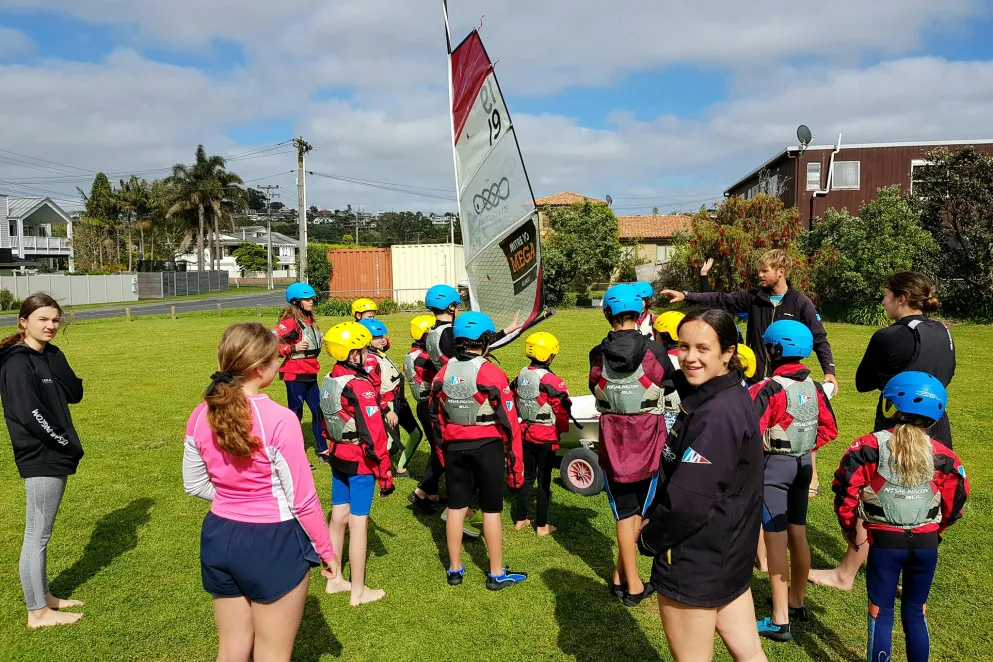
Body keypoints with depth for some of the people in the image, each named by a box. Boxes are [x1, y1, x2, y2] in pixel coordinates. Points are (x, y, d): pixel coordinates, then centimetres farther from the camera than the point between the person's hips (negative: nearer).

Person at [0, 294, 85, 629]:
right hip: (41, 460, -9)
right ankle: (37, 612, 11)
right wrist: (67, 445, -15)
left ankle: (43, 597, 30)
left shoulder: (49, 357, 9)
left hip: (54, 456, 9)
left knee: (42, 534, 18)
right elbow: (31, 414, -21)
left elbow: (74, 394, 1)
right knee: (36, 536, 1)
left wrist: (54, 355, -7)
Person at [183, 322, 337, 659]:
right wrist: (326, 550, -3)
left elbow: (195, 485, 8)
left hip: (219, 537, 6)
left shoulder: (201, 416, -5)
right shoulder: (279, 419, -22)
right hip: (274, 543, -6)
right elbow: (302, 500, -16)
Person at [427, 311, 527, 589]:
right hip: (487, 447, -4)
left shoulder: (442, 374, 0)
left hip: (454, 448, 5)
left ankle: (455, 569, 27)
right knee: (491, 511, 6)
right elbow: (509, 423, -13)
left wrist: (444, 454, 19)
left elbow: (437, 420, 8)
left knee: (456, 508, 14)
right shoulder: (492, 374, -16)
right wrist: (516, 462, -5)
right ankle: (496, 574, 18)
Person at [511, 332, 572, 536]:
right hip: (546, 437, -6)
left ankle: (520, 519, 26)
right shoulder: (550, 380, -20)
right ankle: (542, 525, 14)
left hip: (525, 434, 6)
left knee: (527, 476, 18)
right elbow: (562, 409, -18)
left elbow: (513, 402, 9)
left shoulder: (520, 377, 2)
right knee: (544, 480, 5)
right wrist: (562, 429, 0)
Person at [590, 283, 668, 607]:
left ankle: (631, 584, 15)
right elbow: (667, 383, 6)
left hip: (613, 440, 1)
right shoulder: (655, 350, -13)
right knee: (639, 509, 16)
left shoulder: (598, 356, -10)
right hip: (648, 438, -1)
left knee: (625, 513, 10)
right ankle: (621, 574, 21)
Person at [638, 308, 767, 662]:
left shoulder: (717, 414, -25)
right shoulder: (733, 398, 6)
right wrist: (655, 519, 5)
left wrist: (649, 539, -12)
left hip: (696, 558, -9)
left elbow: (688, 499, -28)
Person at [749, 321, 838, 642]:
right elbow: (829, 428, 10)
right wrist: (806, 448, 13)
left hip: (774, 465, -7)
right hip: (803, 464, 7)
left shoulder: (768, 389, -20)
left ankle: (780, 621, 3)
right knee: (797, 534, 18)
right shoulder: (814, 387, 2)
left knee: (776, 540, -2)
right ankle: (796, 602, 34)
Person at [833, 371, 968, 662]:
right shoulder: (940, 454, -2)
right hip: (926, 543, 3)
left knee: (881, 614, 11)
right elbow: (956, 497, 5)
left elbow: (846, 488, -12)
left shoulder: (870, 447, -11)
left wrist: (850, 527, 5)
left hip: (885, 541, -3)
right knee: (915, 613, 18)